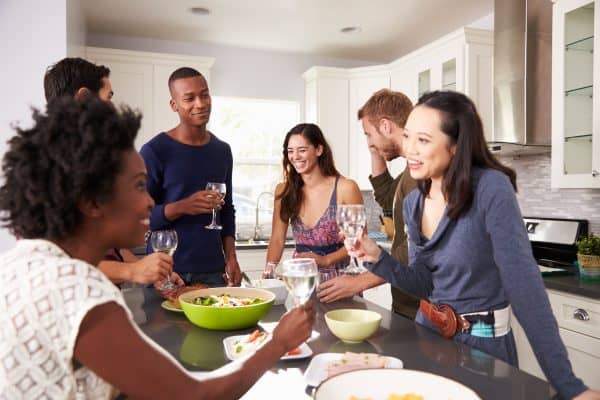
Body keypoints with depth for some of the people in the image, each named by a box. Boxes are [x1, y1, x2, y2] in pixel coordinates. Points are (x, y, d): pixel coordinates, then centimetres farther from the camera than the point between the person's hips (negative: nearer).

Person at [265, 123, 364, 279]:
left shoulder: (346, 188, -9)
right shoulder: (283, 190, 2)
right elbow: (277, 240, 4)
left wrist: (325, 260, -16)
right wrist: (268, 273, -11)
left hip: (336, 276, -4)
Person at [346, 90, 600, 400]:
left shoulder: (490, 189, -22)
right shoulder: (413, 204, -3)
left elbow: (522, 281, -27)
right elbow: (424, 283, 2)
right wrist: (378, 258, -15)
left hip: (482, 343, -6)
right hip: (428, 333, 6)